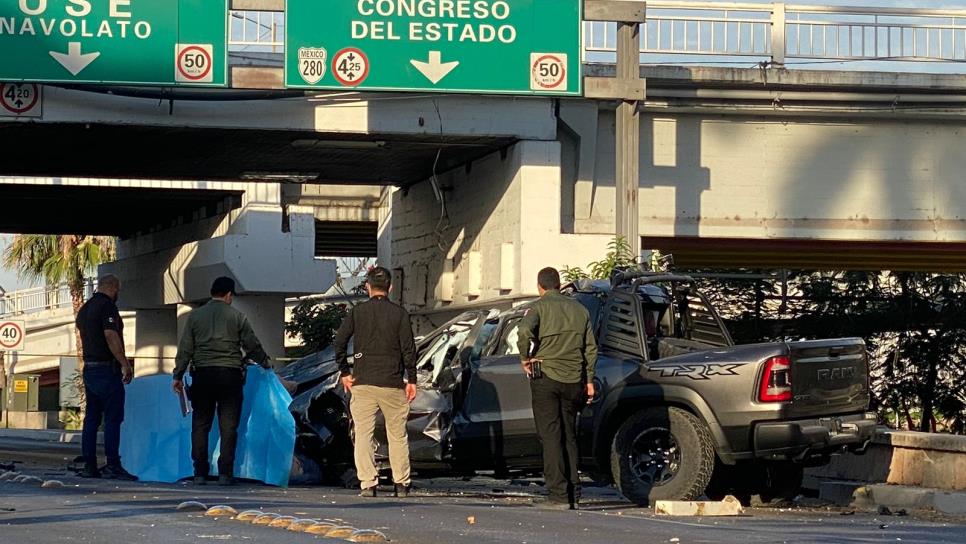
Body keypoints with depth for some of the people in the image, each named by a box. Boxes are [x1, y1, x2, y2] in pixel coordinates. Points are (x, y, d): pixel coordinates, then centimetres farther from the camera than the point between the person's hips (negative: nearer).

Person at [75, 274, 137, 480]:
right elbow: (111, 335, -21)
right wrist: (125, 363, -18)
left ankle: (89, 466, 7)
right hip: (107, 369, -9)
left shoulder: (85, 308, 16)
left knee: (92, 418, 9)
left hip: (89, 368, 9)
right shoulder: (107, 306, -11)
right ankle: (113, 466, -11)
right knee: (113, 418, -7)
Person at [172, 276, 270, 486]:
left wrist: (178, 376, 8)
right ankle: (225, 473, -4)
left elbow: (185, 349, 5)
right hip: (230, 374, -1)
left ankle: (200, 473, 4)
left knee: (200, 425, 7)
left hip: (202, 374, 1)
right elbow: (252, 345, 9)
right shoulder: (237, 317, 3)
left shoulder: (195, 315, 7)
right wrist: (265, 363, 25)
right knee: (228, 425, 1)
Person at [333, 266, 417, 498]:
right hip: (392, 383, 0)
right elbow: (409, 349, -3)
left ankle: (368, 483, -5)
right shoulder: (399, 314, -1)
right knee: (397, 434, 10)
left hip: (362, 383, 0)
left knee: (363, 434, 2)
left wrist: (345, 372, 5)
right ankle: (402, 483, 12)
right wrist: (411, 380, 3)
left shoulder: (357, 312, 1)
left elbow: (339, 342, -4)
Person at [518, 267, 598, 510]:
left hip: (546, 377, -5)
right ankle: (574, 493, 15)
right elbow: (591, 348, 12)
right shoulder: (579, 309, 13)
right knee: (569, 436, 15)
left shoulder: (539, 307, -3)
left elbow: (525, 330, -24)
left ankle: (559, 495, -9)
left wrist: (525, 357, -9)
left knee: (551, 436, -3)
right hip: (573, 380, 5)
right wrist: (589, 379, 16)